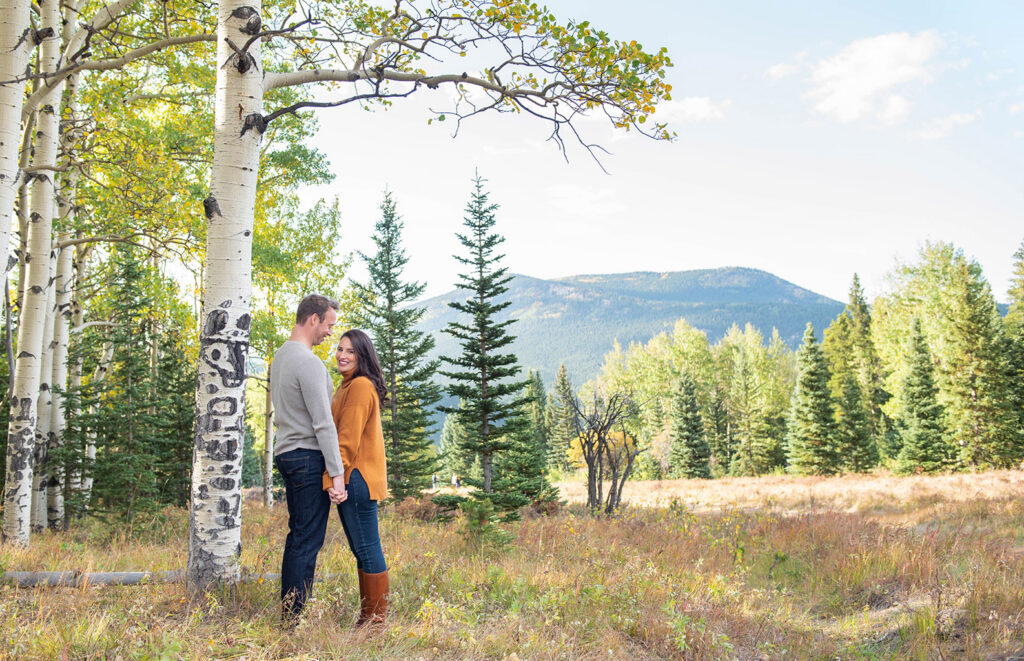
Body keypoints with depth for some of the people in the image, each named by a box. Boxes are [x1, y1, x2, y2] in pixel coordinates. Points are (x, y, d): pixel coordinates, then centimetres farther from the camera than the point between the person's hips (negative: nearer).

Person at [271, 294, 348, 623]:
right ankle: (295, 617, -1)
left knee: (298, 535, 15)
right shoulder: (308, 362, -16)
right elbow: (323, 422, -19)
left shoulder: (280, 356, 15)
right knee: (308, 539, -5)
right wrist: (336, 471, -18)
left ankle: (288, 611, 20)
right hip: (309, 456, -10)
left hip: (287, 453, 10)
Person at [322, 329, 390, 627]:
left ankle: (376, 619, 3)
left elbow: (348, 439, -19)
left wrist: (332, 477, -22)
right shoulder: (348, 386, 19)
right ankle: (367, 617, 23)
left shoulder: (361, 386, -13)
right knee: (362, 549, 14)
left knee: (367, 549, -4)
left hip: (358, 479, -11)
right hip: (351, 480, 11)